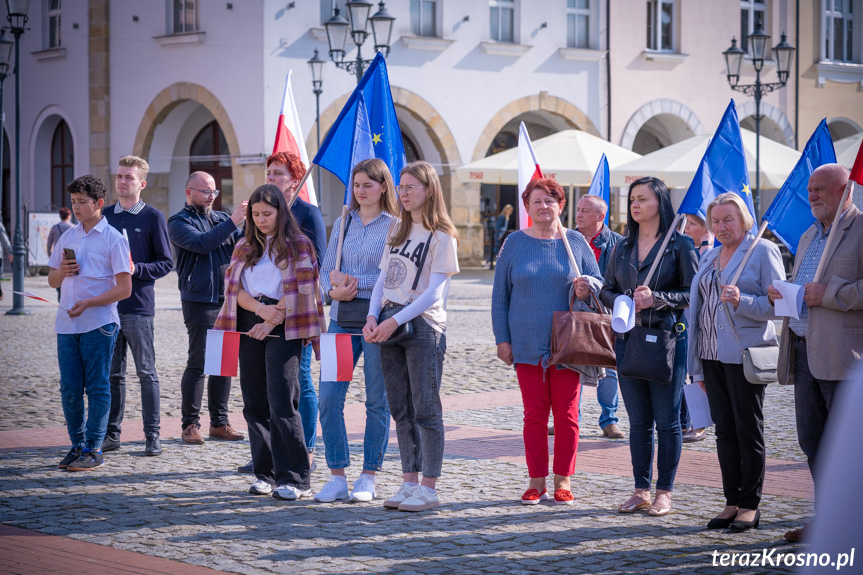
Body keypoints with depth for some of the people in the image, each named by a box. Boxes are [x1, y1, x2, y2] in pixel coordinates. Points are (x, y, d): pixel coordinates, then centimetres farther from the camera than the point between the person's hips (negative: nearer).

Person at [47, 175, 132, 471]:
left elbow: (124, 288, -9)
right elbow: (52, 280, 19)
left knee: (97, 388, -1)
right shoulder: (68, 238, 14)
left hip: (99, 324, -6)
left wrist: (88, 303, -16)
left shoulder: (113, 239, -5)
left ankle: (93, 449, 4)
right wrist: (62, 272, -4)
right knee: (69, 389, 6)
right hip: (66, 324, 6)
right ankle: (77, 445, 16)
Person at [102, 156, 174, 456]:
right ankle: (111, 433, 14)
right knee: (112, 373, 8)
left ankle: (152, 435, 5)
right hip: (108, 305, 4)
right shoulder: (106, 215, 12)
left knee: (146, 373, 0)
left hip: (139, 307, -4)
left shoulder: (153, 217, -1)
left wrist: (137, 269, -16)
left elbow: (166, 262, -1)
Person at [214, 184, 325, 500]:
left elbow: (300, 291, -6)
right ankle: (266, 474, 13)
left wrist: (271, 322, -12)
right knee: (255, 404, 5)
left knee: (282, 403, -13)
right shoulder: (244, 247, 17)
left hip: (283, 328, -5)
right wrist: (260, 309, -10)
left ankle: (294, 479, -10)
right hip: (249, 326, 5)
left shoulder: (298, 245, 2)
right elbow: (234, 289, 9)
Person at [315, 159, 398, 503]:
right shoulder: (342, 224, 13)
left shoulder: (394, 227, -1)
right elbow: (326, 270, 14)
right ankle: (337, 477, 6)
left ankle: (369, 478, 13)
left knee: (377, 401, 2)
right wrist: (334, 291, -7)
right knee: (328, 397, -2)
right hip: (342, 319, 4)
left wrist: (353, 281, -11)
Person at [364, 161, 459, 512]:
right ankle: (410, 483, 15)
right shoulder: (398, 229, 15)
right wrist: (373, 318, -3)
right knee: (401, 410, 9)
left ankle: (429, 489, -2)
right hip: (389, 325, 7)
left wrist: (396, 321, -19)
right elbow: (383, 278, 13)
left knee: (425, 409, -5)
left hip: (423, 325, -7)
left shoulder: (442, 236, -6)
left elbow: (434, 292, -12)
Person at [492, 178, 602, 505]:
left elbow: (598, 283, 13)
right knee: (534, 413, 2)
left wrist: (587, 291, -11)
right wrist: (502, 339, 2)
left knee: (566, 414, 1)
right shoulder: (515, 243, 7)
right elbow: (500, 295, 9)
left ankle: (562, 480, 11)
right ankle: (536, 481, 10)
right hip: (528, 344, 0)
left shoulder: (576, 242, 6)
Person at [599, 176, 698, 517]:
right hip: (628, 338, 5)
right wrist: (623, 301, -7)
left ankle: (664, 492, 8)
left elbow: (694, 294, -5)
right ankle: (641, 490, 16)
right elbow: (606, 291, 15)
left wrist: (657, 298, -18)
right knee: (638, 421, 9)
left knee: (667, 421, 0)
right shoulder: (622, 248, 12)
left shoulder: (680, 245, -2)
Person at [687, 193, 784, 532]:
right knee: (724, 430, 8)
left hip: (745, 355, -7)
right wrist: (698, 368, 16)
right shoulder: (709, 258, 16)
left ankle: (750, 505, 4)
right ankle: (733, 501, 14)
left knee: (749, 429, -2)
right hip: (712, 355, 7)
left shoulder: (763, 251, -4)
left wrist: (741, 301, -26)